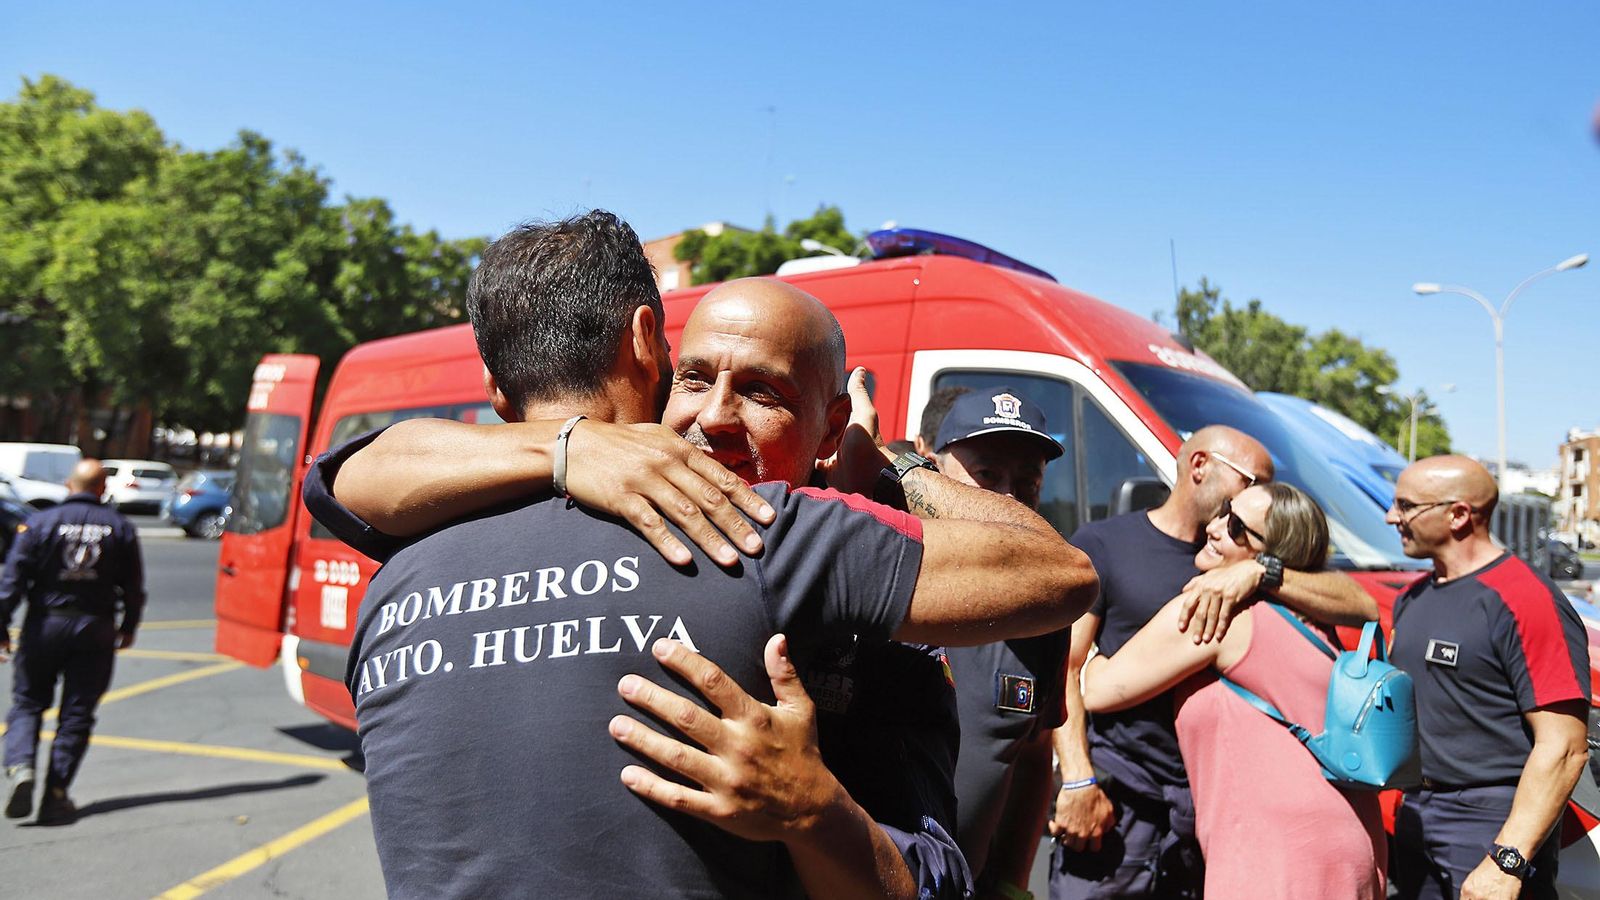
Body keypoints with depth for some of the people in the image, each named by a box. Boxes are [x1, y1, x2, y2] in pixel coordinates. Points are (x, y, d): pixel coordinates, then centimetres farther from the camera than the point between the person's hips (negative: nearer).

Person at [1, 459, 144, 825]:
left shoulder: (40, 523, -3)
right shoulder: (121, 529, 2)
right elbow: (133, 588, 6)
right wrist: (128, 628, 18)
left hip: (45, 624, 0)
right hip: (96, 629, 1)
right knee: (77, 713, 6)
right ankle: (56, 795, 5)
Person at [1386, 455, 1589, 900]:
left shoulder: (1526, 601, -17)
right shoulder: (1410, 600, 9)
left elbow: (1563, 748, -21)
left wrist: (1506, 862, -23)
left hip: (1494, 825, -7)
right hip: (1415, 818, 8)